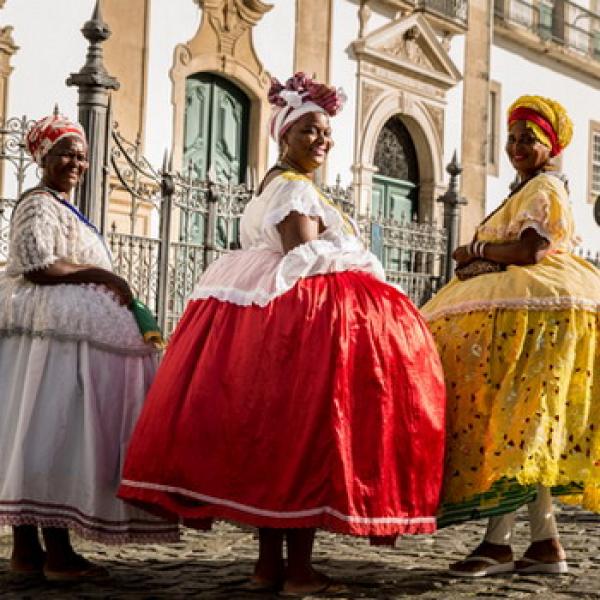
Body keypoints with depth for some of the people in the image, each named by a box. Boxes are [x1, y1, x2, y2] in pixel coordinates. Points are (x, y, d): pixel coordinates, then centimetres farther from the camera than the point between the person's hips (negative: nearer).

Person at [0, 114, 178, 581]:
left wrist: (108, 288, 15)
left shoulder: (61, 207, 25)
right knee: (52, 435, -10)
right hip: (55, 334, -10)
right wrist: (102, 275, -12)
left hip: (66, 330, 10)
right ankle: (56, 552, -10)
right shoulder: (38, 205, -5)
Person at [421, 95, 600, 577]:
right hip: (523, 306, 10)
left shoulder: (545, 187, -4)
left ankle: (499, 542, -15)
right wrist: (481, 262, 2)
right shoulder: (529, 190, 26)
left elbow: (529, 252, -17)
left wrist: (476, 251, -3)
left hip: (536, 310, -10)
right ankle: (547, 542, 5)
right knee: (528, 429, 5)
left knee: (515, 417, -14)